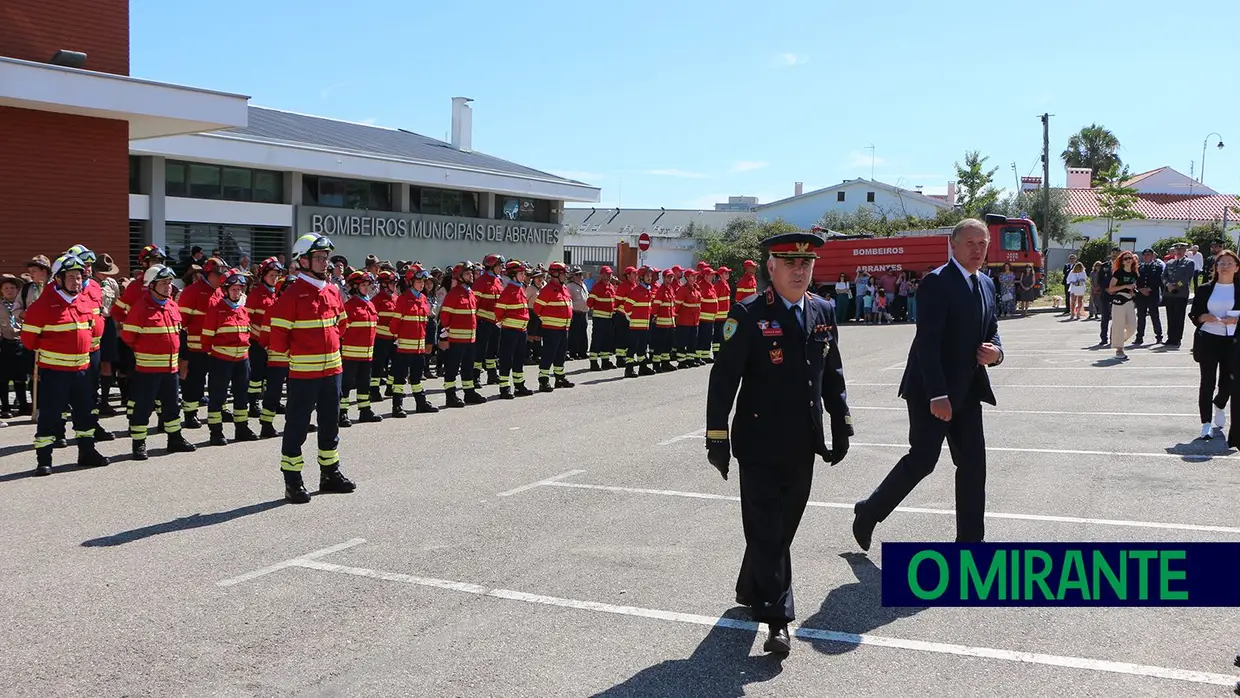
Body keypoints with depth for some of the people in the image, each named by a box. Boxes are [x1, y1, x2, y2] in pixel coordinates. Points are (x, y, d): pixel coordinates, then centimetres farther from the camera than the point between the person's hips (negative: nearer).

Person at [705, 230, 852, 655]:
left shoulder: (824, 313, 7)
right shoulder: (748, 316, -10)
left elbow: (833, 375, 15)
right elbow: (723, 380, -11)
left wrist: (841, 427, 13)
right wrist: (717, 439, -13)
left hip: (803, 446, 6)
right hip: (760, 444, -6)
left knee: (783, 528, 16)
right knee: (767, 532, -3)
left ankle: (751, 591, 36)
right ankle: (777, 620, 2)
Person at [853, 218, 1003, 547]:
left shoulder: (986, 284, 13)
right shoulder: (936, 282, -13)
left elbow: (991, 331, 20)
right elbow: (927, 342, -19)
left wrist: (996, 352, -5)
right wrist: (937, 394, -24)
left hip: (967, 390, 8)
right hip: (933, 390, -8)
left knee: (973, 463, 6)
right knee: (922, 460, -5)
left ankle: (969, 540, 14)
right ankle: (869, 512, 15)